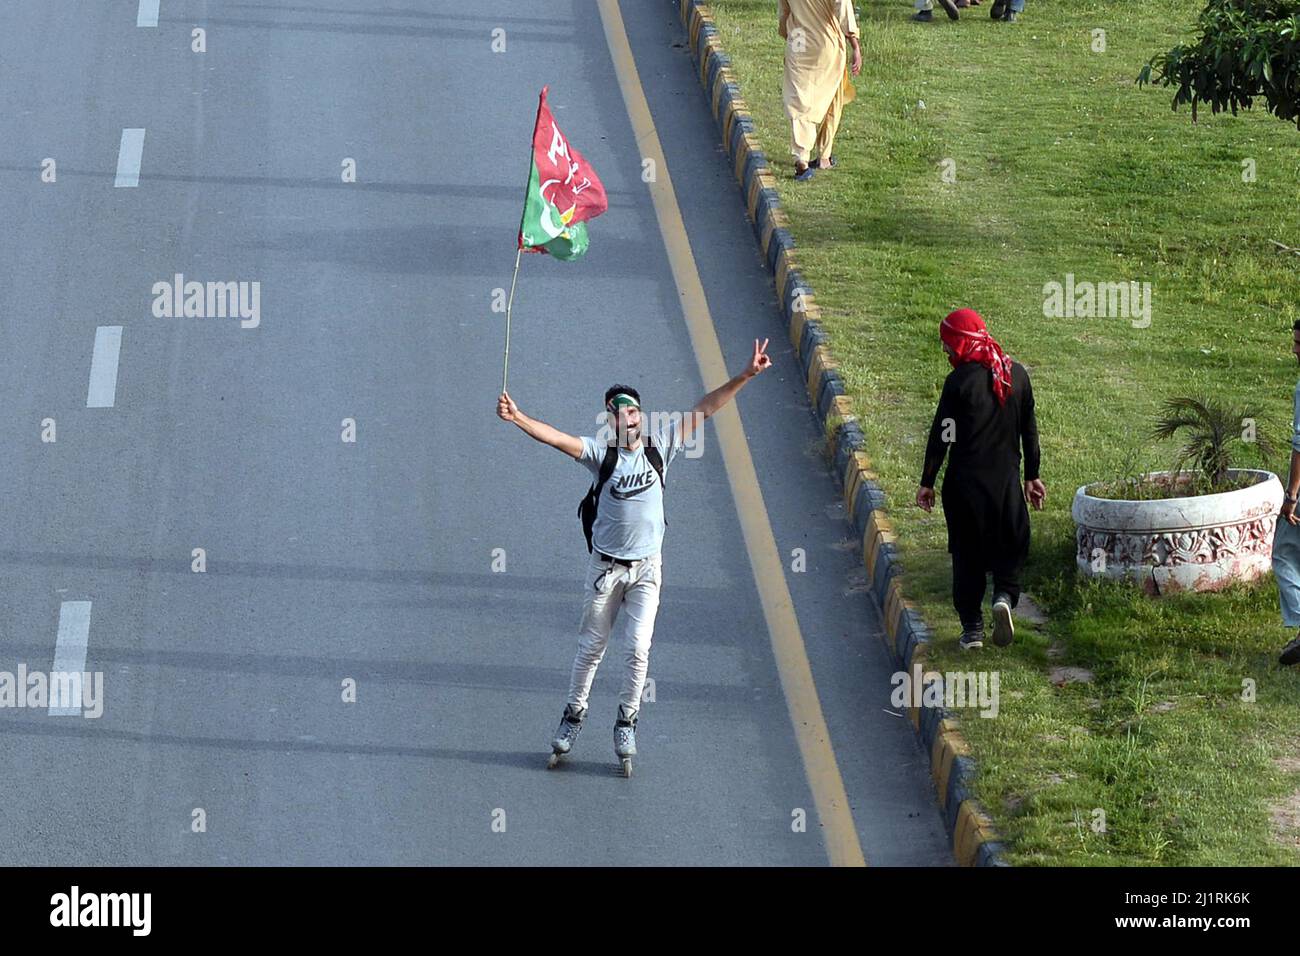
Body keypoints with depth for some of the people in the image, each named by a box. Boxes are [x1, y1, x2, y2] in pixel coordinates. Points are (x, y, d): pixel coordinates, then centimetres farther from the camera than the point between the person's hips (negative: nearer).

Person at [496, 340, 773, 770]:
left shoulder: (660, 446, -1)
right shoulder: (602, 454, -8)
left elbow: (704, 409, 0)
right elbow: (558, 439, -22)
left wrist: (746, 375, -3)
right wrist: (517, 418, -38)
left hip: (647, 568, 1)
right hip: (605, 567, -1)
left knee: (638, 648, -4)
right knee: (591, 646, 10)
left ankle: (626, 723, 10)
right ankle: (573, 716, 24)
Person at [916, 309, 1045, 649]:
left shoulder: (960, 380, -12)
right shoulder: (1017, 374, 4)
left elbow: (941, 435, -9)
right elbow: (1029, 430, 11)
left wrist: (927, 482, -2)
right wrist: (1032, 476, 20)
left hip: (966, 481, -3)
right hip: (1007, 479, 3)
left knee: (967, 553, 9)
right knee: (1010, 546, 14)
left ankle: (972, 627, 9)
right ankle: (1005, 596, -13)